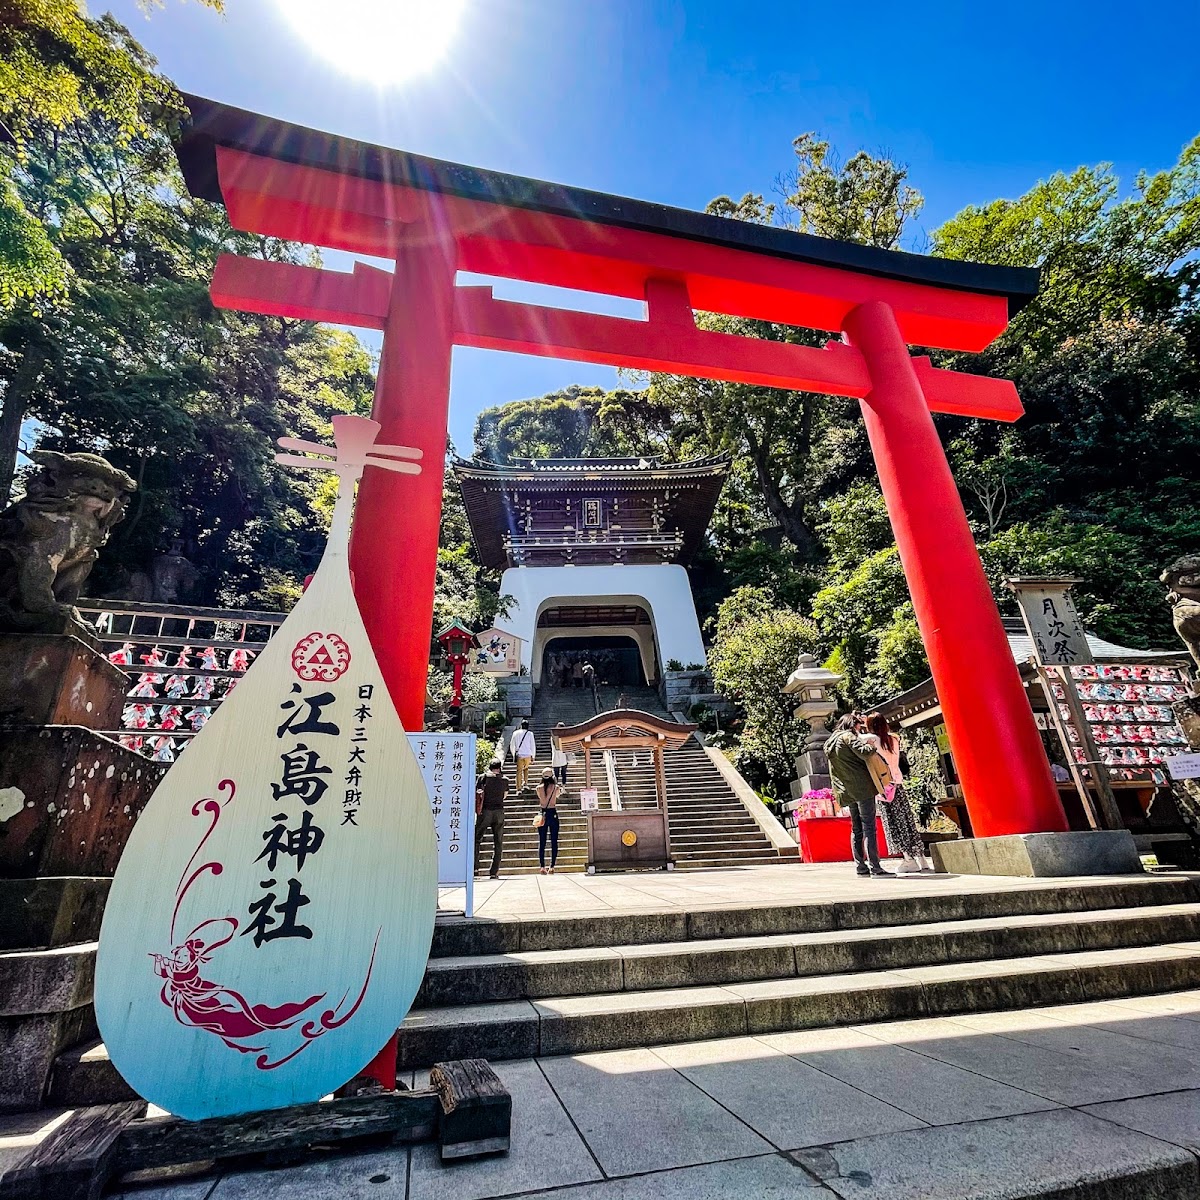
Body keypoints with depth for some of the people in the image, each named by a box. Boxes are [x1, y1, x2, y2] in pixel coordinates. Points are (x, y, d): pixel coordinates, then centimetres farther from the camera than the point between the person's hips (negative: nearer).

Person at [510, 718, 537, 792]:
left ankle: (519, 788, -3)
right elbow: (533, 745, 2)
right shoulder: (530, 733, 0)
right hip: (528, 755, 0)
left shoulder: (515, 733, 4)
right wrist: (533, 756, 11)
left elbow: (512, 745, 8)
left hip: (519, 755, 0)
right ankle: (525, 783, 17)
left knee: (519, 771, 3)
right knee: (526, 768, 24)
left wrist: (514, 755, 20)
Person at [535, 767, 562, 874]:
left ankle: (542, 867, 5)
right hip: (553, 814, -1)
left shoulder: (539, 788, -3)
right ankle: (552, 867, 3)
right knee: (554, 841, 6)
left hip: (542, 814, 1)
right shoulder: (556, 787, -6)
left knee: (542, 842, 7)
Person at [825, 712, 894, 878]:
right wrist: (872, 746, 0)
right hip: (862, 787, -8)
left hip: (847, 791, 8)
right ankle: (875, 868, -10)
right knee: (869, 827, -8)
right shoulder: (848, 736, -7)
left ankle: (860, 866, 14)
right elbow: (864, 753, -19)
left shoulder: (830, 742, 20)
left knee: (856, 829, 13)